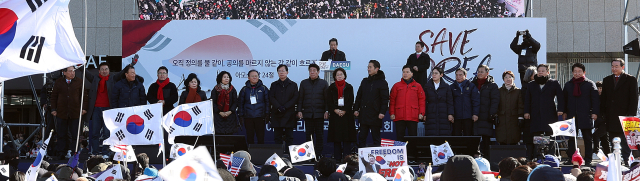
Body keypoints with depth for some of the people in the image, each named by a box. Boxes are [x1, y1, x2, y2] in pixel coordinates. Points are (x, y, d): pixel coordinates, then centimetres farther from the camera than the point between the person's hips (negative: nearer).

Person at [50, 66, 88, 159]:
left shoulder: (79, 82, 4)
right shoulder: (59, 82, 6)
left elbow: (84, 95, 8)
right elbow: (53, 96, 11)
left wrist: (84, 107, 0)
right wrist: (53, 109, 5)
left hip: (75, 113, -1)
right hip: (61, 113, 1)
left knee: (74, 135, 1)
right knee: (61, 135, 4)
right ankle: (61, 154, 11)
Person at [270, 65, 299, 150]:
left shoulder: (293, 85, 10)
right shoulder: (274, 85, 14)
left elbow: (295, 98, -1)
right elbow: (271, 98, 2)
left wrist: (285, 107, -13)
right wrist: (278, 107, -14)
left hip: (289, 114, -1)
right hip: (277, 114, 1)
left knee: (289, 137, -1)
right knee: (277, 137, 0)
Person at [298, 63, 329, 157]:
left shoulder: (323, 83, 7)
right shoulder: (304, 83, 11)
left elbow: (327, 99, 4)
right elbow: (300, 98, 11)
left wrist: (327, 111, -5)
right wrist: (299, 110, 2)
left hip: (319, 114, -1)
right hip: (308, 113, 1)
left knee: (319, 135, 0)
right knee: (309, 135, 1)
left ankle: (319, 154, 4)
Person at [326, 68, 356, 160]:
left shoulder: (349, 87, 8)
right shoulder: (331, 88, 10)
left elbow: (351, 101, 2)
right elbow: (329, 101, 3)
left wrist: (344, 111, -11)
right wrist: (336, 110, -11)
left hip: (346, 115, -1)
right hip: (335, 115, 1)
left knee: (347, 138, -5)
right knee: (336, 138, 0)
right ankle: (337, 158, 3)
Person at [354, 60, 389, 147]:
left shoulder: (382, 83, -3)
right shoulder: (365, 81, 15)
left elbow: (385, 99, -7)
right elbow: (359, 96, 18)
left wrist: (382, 112, -16)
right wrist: (356, 109, 8)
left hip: (375, 115, -6)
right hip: (363, 114, 6)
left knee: (376, 138, 0)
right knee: (361, 138, 6)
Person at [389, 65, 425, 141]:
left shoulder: (417, 86, 10)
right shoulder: (396, 86, 11)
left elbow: (421, 100, 7)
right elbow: (392, 100, 8)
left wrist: (421, 113, -2)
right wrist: (392, 113, -1)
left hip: (413, 117, 0)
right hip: (399, 117, 0)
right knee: (399, 137, 0)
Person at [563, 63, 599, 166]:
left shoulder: (590, 84, 3)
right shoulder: (568, 85, 13)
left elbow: (595, 99, 0)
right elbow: (565, 99, 17)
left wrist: (595, 112, -8)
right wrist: (564, 112, 9)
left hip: (585, 116, -3)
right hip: (571, 115, 3)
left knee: (587, 138, 2)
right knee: (571, 138, 4)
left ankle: (588, 160, 6)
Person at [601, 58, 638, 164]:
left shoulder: (631, 80, 2)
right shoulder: (607, 80, 15)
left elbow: (634, 98, -2)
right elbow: (603, 98, 15)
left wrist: (631, 115, -10)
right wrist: (603, 113, 5)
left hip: (624, 116, -4)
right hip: (611, 117, 4)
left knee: (625, 141, -2)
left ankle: (626, 159, 3)